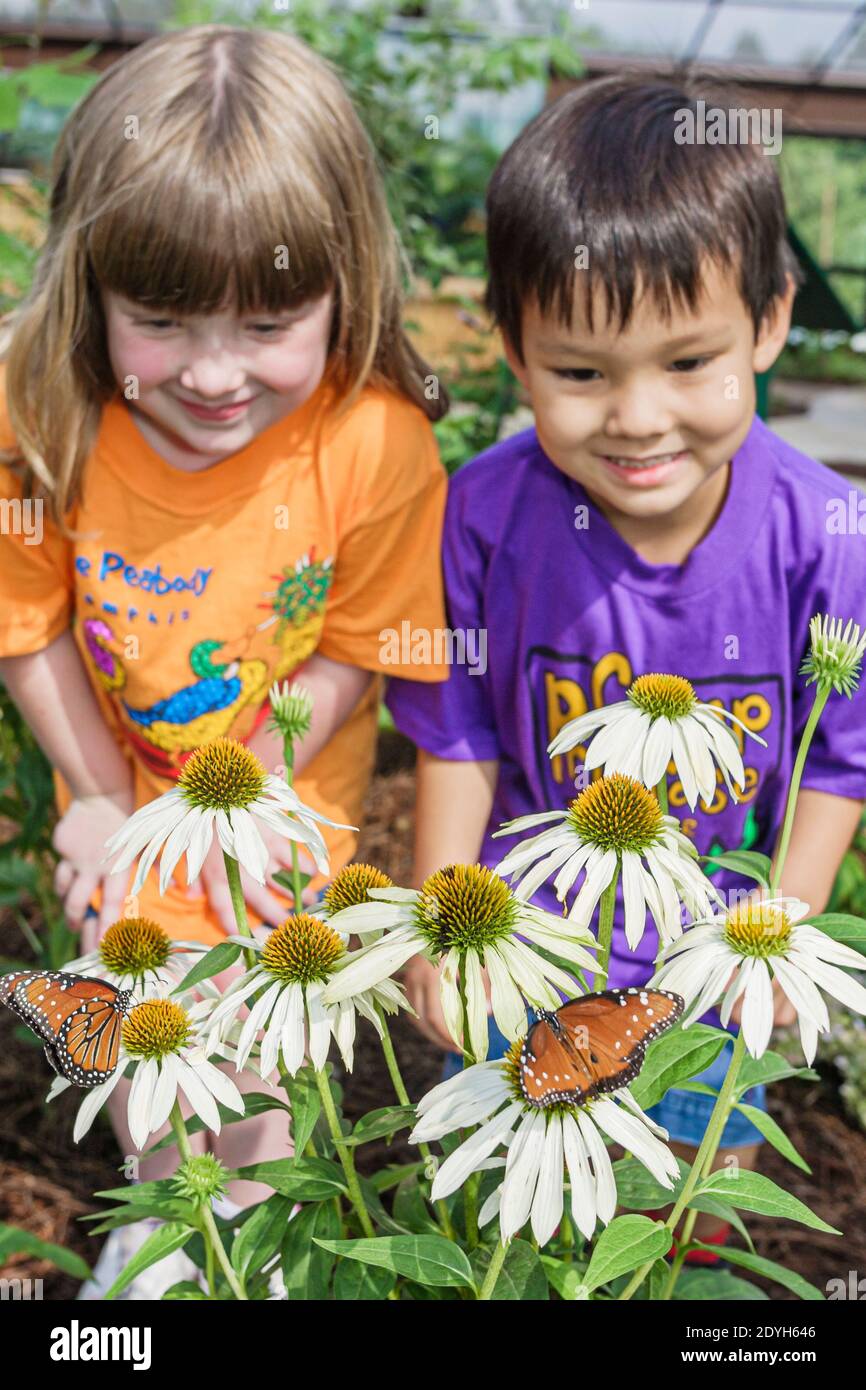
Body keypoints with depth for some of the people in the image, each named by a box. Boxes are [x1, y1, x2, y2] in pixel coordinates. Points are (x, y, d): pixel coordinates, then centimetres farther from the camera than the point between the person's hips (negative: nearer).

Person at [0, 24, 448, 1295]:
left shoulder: (377, 443, -31)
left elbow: (351, 656, -18)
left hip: (287, 799, -2)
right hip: (123, 786, 2)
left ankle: (254, 1215, 53)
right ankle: (155, 1202, 57)